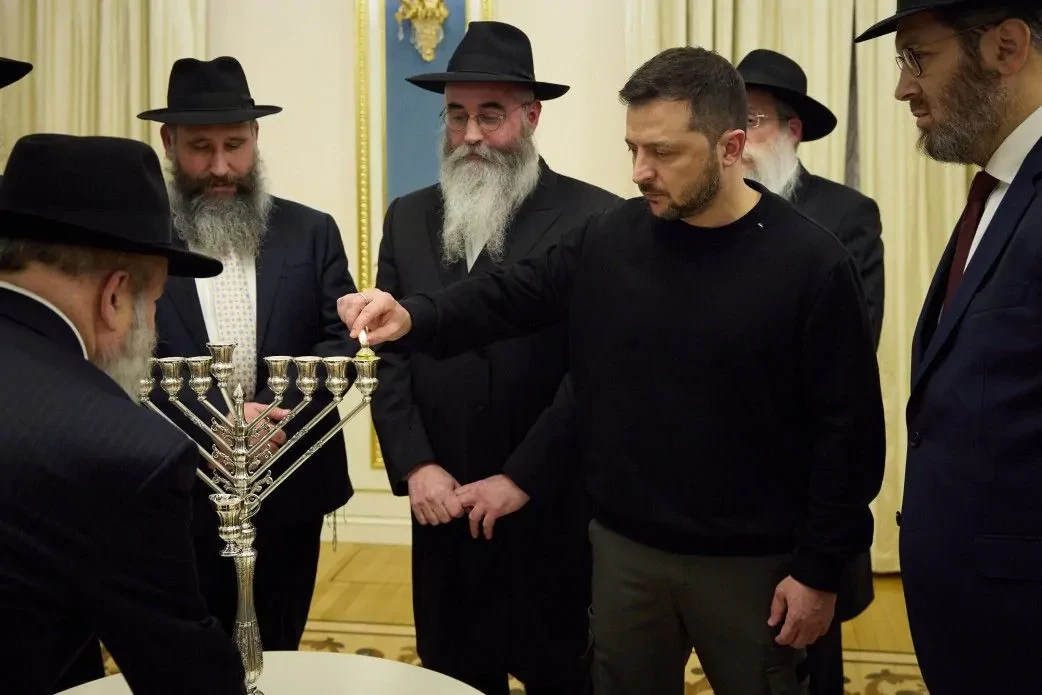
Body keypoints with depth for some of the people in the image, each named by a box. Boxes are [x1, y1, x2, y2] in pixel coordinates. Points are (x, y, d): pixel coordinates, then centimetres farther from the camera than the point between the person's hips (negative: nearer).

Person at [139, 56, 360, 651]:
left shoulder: (311, 232, 4)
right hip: (179, 490, -1)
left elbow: (341, 339, -3)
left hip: (290, 486, 2)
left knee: (277, 659, 16)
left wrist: (271, 415, -19)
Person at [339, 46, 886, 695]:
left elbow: (848, 429, -11)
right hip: (625, 548, 4)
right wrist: (412, 317, -16)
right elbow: (506, 297, 4)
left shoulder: (812, 262, -13)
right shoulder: (608, 240, -2)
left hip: (750, 564, -3)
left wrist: (819, 571, -11)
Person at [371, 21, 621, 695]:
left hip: (554, 509, -4)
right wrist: (415, 466, -6)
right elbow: (391, 355, 5)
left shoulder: (594, 218, -10)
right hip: (446, 507, 4)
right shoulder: (408, 218, 6)